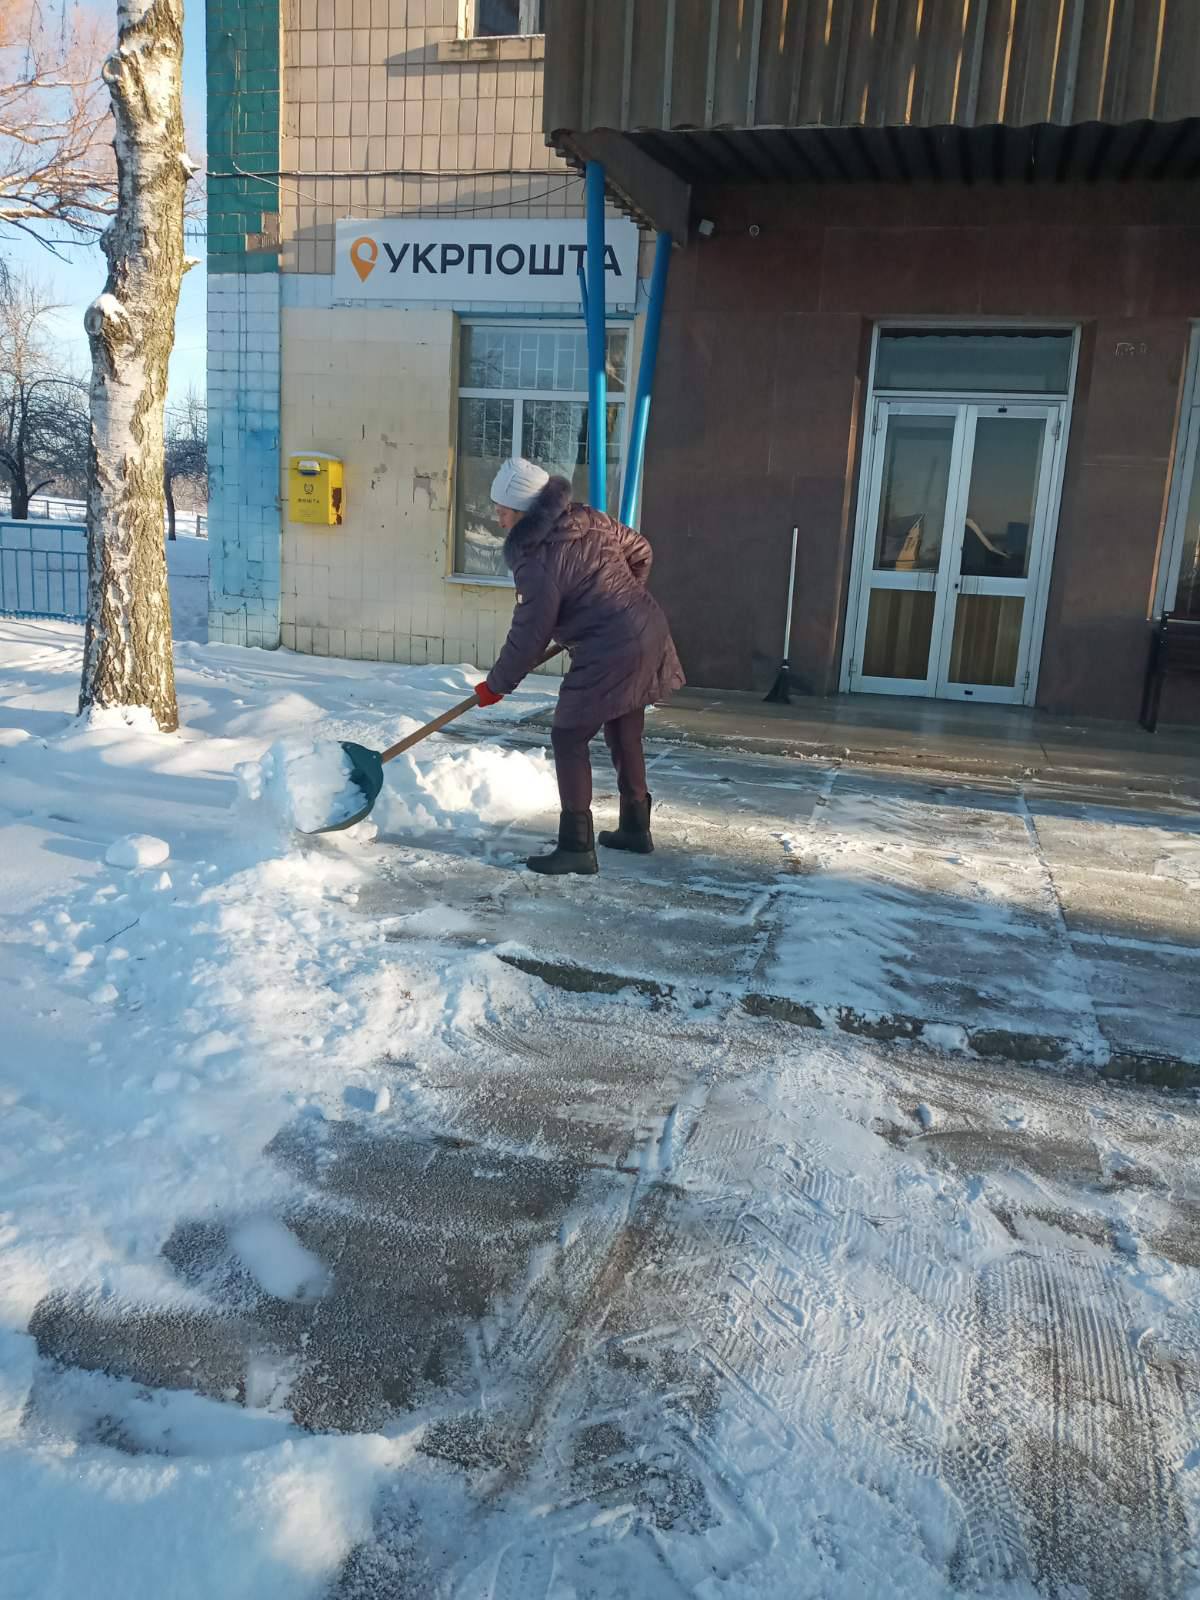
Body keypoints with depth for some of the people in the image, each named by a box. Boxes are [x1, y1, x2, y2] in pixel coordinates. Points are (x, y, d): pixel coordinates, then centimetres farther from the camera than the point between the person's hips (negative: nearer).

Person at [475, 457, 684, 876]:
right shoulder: (588, 519, 5)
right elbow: (640, 552, 17)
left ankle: (576, 846, 2)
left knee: (569, 740, 1)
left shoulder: (538, 562, -17)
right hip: (650, 632, 9)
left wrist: (496, 684, 2)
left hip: (609, 655, -9)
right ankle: (635, 828, 33)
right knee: (625, 737, 21)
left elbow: (529, 636, -11)